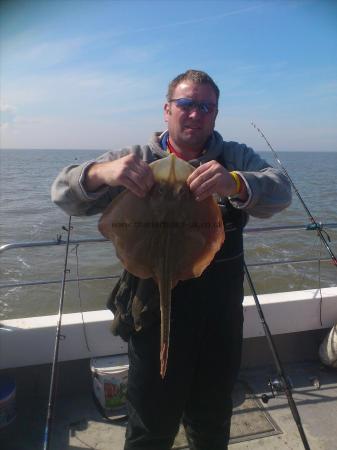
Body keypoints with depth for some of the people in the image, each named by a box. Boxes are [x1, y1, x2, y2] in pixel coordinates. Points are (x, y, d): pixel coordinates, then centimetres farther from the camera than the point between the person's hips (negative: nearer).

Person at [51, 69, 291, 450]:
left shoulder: (236, 159, 0)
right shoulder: (137, 160, -3)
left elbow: (280, 192, -17)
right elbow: (65, 195, -11)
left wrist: (235, 183, -40)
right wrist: (100, 172, -34)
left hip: (221, 320, 2)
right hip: (155, 317, -1)